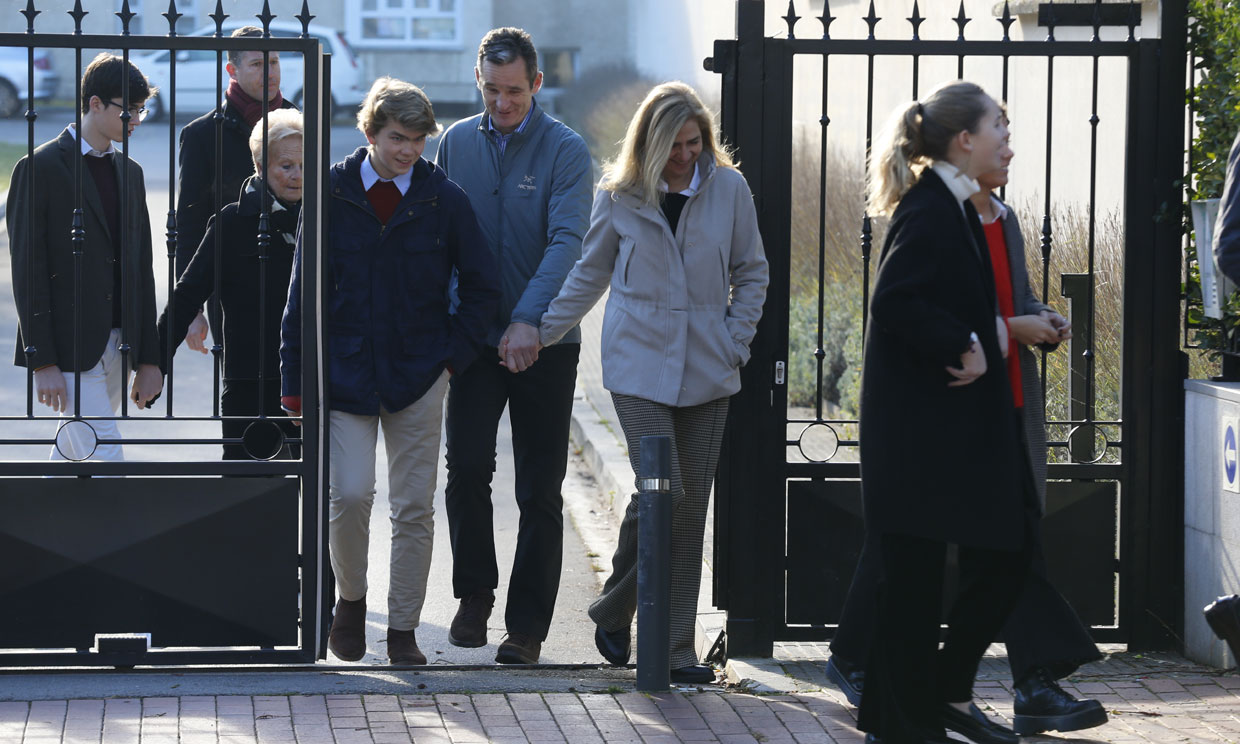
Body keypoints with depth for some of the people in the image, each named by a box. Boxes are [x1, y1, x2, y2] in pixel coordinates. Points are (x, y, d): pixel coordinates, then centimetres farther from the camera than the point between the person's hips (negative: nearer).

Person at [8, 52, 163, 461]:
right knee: (105, 459, -12)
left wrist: (148, 358, 11)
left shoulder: (129, 172, 14)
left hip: (117, 347, 7)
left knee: (74, 454, 10)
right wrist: (42, 361, -15)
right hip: (69, 347, -7)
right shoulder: (40, 168, -7)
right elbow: (27, 270, -10)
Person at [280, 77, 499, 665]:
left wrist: (455, 354, 0)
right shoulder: (333, 193, -1)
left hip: (418, 376, 1)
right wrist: (296, 379, 0)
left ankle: (403, 631, 13)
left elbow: (480, 286, 9)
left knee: (414, 509, 3)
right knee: (349, 496, -11)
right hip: (345, 370, -1)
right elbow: (304, 290, 3)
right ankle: (350, 600, 15)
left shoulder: (443, 198, -1)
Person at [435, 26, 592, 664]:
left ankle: (527, 624, 8)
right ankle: (475, 594, 13)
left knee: (540, 488, 1)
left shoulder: (565, 151, -6)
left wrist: (529, 319, -28)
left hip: (545, 342, -2)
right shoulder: (458, 143, 6)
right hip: (476, 336, 2)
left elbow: (567, 241, -16)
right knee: (467, 466, -6)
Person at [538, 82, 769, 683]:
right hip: (639, 364, -2)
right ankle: (614, 610, 9)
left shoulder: (728, 189, 3)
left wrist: (735, 341, 2)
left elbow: (751, 273, 12)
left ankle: (677, 648, 7)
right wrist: (542, 332, 11)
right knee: (661, 491, -14)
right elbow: (590, 274, 13)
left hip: (707, 369, 2)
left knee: (691, 505, 1)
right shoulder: (618, 197, 1)